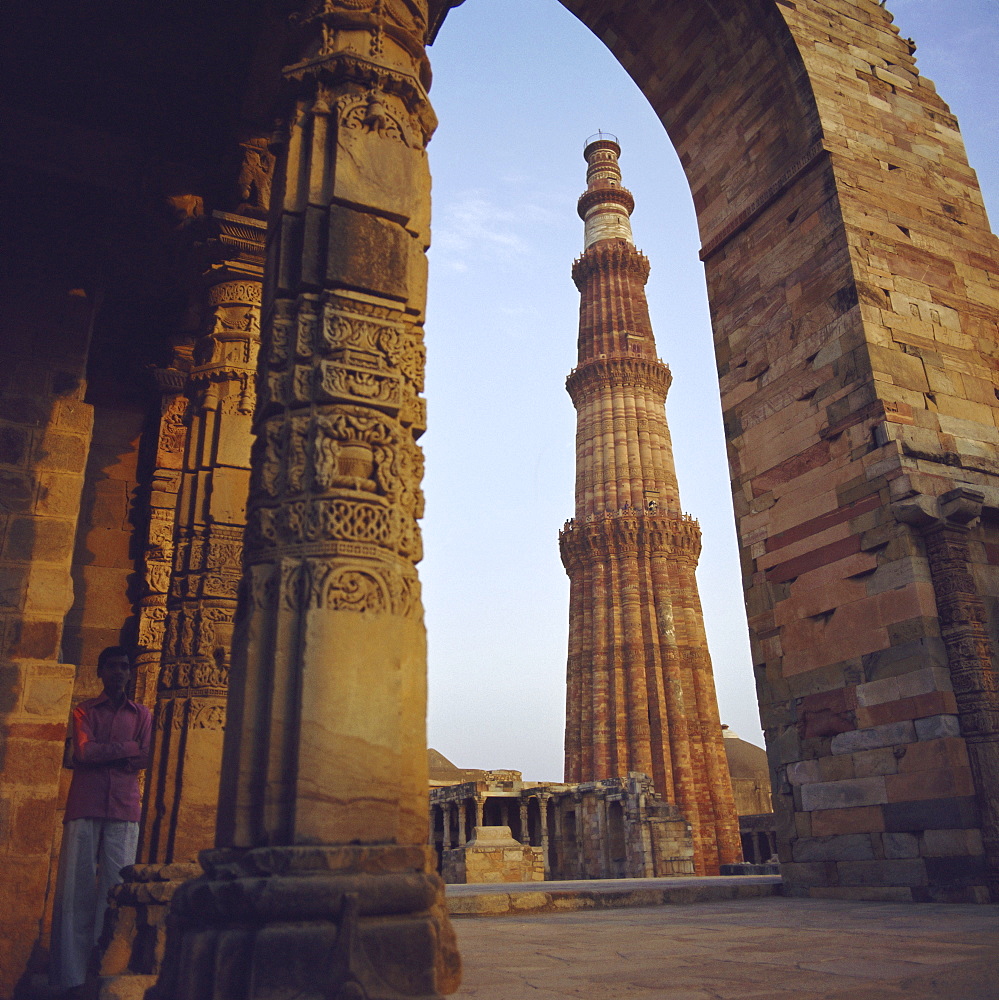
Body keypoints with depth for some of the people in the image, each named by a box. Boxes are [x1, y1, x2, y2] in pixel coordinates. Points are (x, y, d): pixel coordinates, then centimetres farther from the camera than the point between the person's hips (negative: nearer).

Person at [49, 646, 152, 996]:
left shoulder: (141, 714, 15)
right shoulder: (84, 710, 13)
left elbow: (145, 759, 2)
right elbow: (83, 752, -4)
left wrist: (100, 753, -3)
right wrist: (127, 748, -3)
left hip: (124, 809, 1)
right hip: (85, 806, 0)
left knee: (116, 888, -4)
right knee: (77, 887, -4)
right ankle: (72, 974, -1)